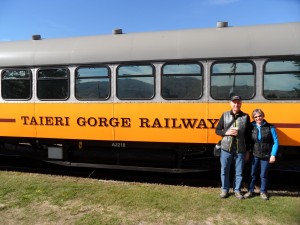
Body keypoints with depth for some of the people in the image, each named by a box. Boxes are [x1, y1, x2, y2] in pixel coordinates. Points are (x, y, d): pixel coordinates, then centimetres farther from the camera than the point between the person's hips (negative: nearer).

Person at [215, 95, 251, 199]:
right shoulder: (225, 115, 0)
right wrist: (226, 132, -14)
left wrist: (247, 150, 5)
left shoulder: (246, 117, 0)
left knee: (239, 171, 10)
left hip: (240, 150, 0)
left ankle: (237, 190, 28)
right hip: (226, 148, 0)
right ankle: (225, 189, 26)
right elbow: (217, 130, 6)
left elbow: (248, 135, 4)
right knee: (224, 170, 9)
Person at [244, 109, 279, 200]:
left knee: (264, 175, 12)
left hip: (266, 156, -1)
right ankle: (250, 191, 26)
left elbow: (275, 142, -4)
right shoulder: (252, 127, -2)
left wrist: (273, 155, -8)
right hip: (255, 155, 1)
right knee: (252, 174, 10)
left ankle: (263, 191, 30)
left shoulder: (270, 127, -6)